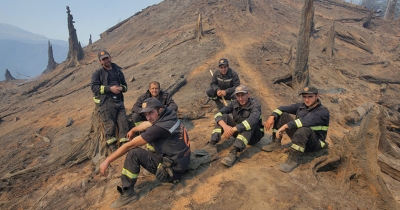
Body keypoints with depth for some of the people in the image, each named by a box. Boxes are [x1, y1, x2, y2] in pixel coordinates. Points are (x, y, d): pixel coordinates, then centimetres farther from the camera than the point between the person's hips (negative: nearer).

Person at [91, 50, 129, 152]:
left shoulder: (118, 71, 22)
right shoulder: (97, 73, 8)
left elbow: (125, 85, 25)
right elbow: (94, 87, -4)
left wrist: (121, 88, 0)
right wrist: (110, 88, -13)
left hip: (119, 101, 4)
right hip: (105, 102, -4)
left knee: (123, 122, -4)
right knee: (110, 124, -8)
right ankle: (112, 147, -2)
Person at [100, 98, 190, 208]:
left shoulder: (159, 128, -24)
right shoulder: (168, 115, -1)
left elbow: (129, 145, -18)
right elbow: (146, 124, 20)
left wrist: (107, 160, -9)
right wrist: (133, 130, 35)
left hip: (171, 170, -9)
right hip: (181, 164, 9)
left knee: (133, 152, -14)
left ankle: (127, 194, -4)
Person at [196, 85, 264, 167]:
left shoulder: (255, 104, -20)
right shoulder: (234, 103, -6)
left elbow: (252, 120, -41)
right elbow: (218, 114, -15)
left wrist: (232, 130, -43)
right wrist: (225, 126, -35)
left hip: (253, 135, -4)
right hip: (239, 132, 4)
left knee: (250, 123, -35)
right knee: (224, 117, -14)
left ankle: (233, 152, -46)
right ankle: (211, 146, -32)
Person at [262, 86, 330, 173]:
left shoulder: (323, 111, -19)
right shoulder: (301, 106, 2)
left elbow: (306, 121, -36)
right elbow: (283, 108, 0)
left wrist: (285, 126, -42)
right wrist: (272, 116, -19)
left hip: (314, 143, -6)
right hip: (299, 136, 7)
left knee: (304, 129, -41)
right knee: (281, 115, -3)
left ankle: (294, 159, -31)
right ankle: (276, 143, -3)